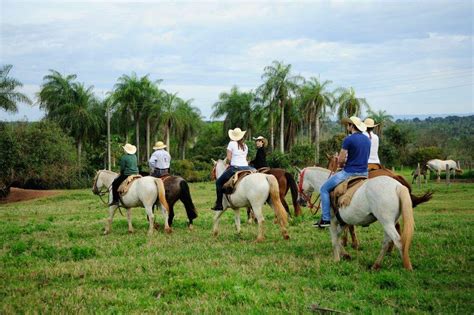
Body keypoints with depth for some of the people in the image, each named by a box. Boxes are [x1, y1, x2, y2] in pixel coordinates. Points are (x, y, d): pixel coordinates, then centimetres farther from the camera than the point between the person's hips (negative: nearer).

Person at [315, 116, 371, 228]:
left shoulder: (348, 140, -13)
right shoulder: (367, 140, 11)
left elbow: (341, 160, -13)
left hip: (349, 173, -7)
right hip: (364, 173, 7)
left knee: (324, 189, 4)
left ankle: (326, 218, -3)